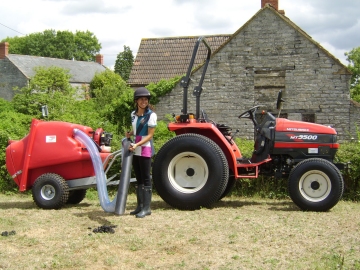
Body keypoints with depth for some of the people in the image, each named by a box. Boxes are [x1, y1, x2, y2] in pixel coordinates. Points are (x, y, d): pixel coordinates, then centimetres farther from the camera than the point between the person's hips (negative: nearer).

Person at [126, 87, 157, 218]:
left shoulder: (151, 115, -10)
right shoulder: (133, 114, 11)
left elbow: (150, 135, -13)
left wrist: (137, 144, -24)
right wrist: (130, 133, 3)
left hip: (145, 150, -7)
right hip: (135, 151, 7)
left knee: (146, 178, -6)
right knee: (139, 179, 11)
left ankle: (146, 208, -4)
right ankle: (140, 206, 17)